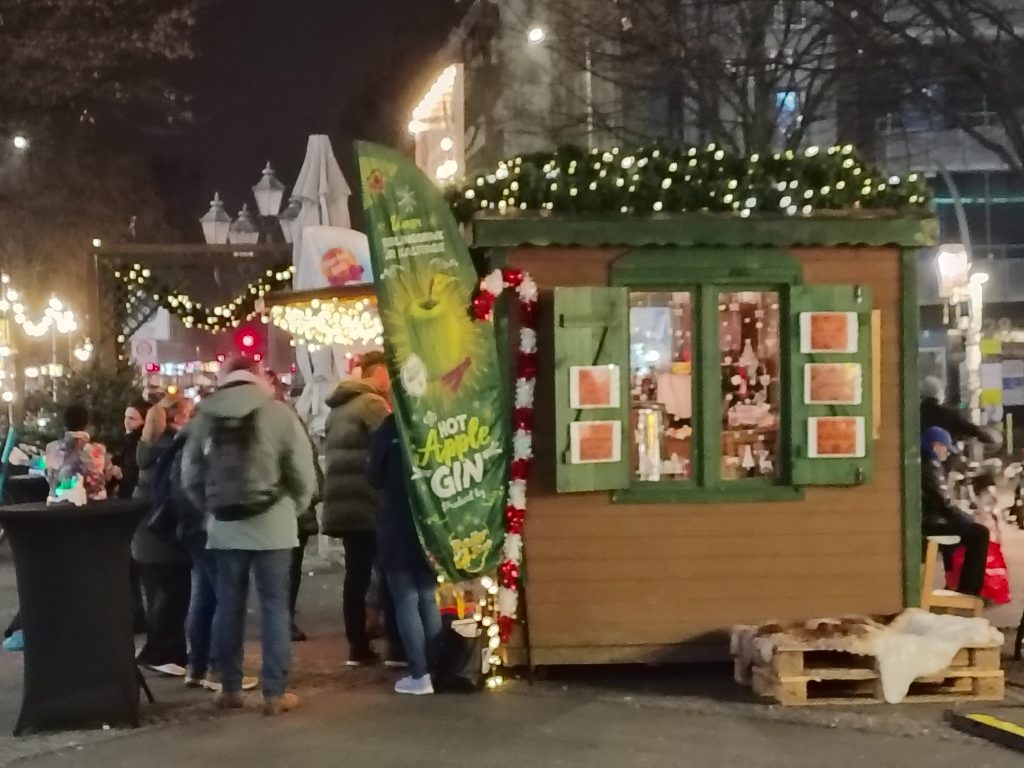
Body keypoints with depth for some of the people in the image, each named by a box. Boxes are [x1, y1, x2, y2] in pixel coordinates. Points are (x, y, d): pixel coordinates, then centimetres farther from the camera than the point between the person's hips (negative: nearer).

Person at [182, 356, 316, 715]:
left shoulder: (206, 415, 4)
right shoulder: (278, 412, -5)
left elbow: (190, 476, 8)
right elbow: (303, 472, -5)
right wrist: (293, 508, 10)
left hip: (224, 527, 3)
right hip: (271, 524, -3)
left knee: (228, 606, 11)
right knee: (274, 605, 3)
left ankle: (230, 688, 18)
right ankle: (274, 692, 4)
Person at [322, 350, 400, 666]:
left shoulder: (339, 407, 19)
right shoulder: (372, 403, -10)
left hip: (342, 502, 8)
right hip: (369, 503, -8)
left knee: (356, 574, 8)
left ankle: (358, 648, 7)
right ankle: (397, 647, -4)